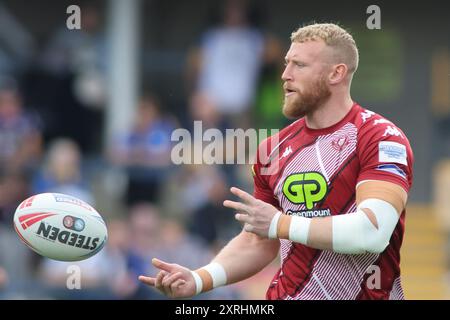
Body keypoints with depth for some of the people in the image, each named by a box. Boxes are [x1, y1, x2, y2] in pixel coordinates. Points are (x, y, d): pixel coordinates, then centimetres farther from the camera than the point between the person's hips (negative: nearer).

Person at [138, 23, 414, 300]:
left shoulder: (381, 139, -10)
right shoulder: (276, 148, 10)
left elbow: (372, 232, -22)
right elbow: (257, 242, 15)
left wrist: (280, 224, -18)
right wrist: (199, 280, -1)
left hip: (365, 292, -5)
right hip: (285, 295, 5)